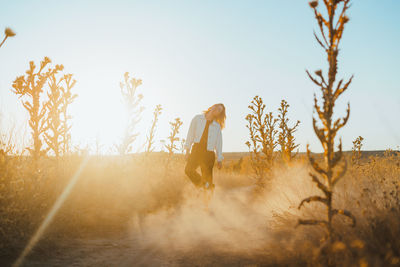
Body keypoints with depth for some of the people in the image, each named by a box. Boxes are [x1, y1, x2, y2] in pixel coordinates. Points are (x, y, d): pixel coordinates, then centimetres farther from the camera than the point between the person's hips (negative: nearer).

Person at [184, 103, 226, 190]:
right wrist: (187, 150, -1)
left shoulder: (217, 126, 13)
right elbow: (190, 134, 7)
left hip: (209, 152, 0)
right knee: (188, 169, -16)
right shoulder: (197, 118, 12)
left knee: (207, 176, -6)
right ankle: (203, 184, 3)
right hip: (196, 149, 0)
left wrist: (219, 159, 6)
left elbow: (219, 143, 12)